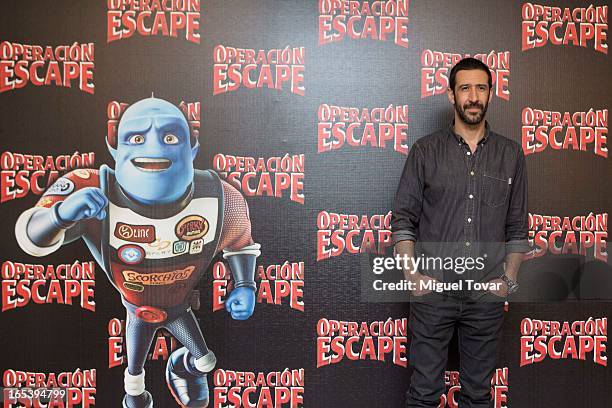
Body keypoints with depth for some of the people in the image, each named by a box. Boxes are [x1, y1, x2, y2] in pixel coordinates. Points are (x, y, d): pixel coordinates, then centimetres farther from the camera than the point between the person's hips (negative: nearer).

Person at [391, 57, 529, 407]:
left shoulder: (511, 154, 6)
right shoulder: (426, 150, 1)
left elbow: (518, 227, 9)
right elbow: (403, 218, 1)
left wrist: (509, 278, -2)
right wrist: (412, 273, -9)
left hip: (488, 292, 2)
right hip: (433, 289, -1)